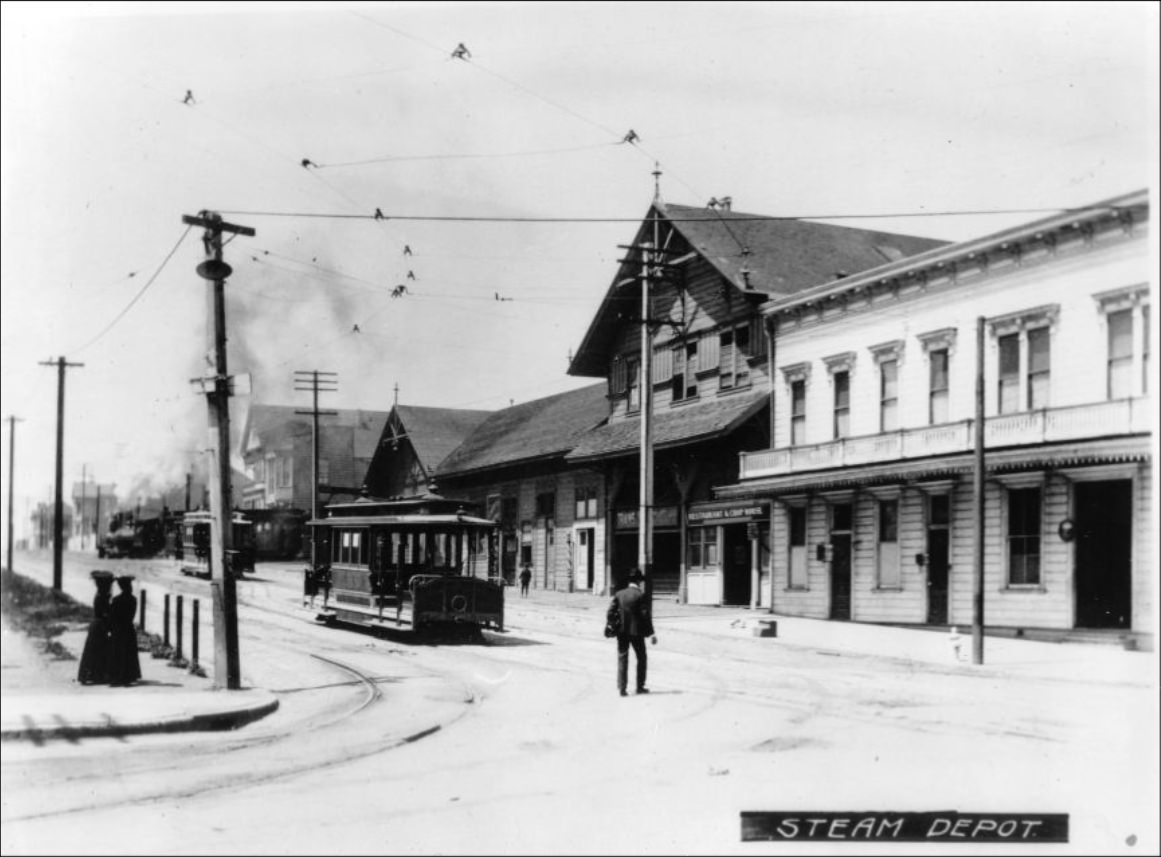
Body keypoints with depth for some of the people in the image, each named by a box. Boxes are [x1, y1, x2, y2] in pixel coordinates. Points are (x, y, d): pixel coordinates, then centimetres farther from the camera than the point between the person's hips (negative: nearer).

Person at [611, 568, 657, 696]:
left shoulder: (619, 594, 4)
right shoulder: (640, 595, -9)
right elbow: (645, 616, -12)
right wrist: (652, 634, -8)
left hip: (622, 632, 3)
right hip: (636, 631, -3)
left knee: (622, 659, 5)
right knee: (642, 658, 13)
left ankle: (622, 688, -2)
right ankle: (640, 686, 15)